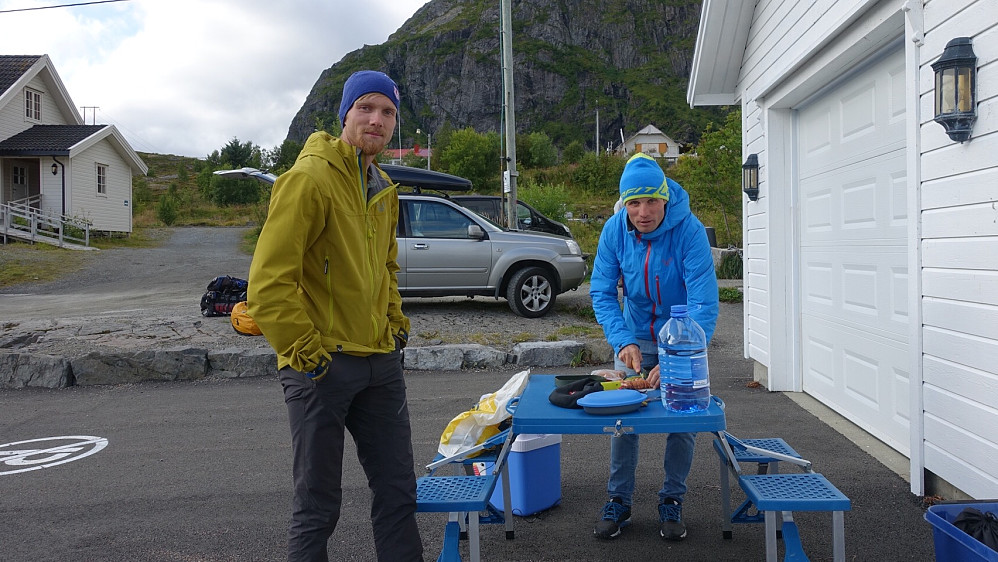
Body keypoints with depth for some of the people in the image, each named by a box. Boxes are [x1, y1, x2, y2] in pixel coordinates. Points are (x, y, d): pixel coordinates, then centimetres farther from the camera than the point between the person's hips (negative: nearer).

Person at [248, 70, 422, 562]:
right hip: (322, 365, -7)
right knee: (318, 506, 5)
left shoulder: (384, 190, 13)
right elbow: (269, 282, -18)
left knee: (397, 491, 15)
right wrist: (305, 352, -16)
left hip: (380, 362, 8)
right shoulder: (309, 178, -13)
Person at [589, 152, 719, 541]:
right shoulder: (614, 230, -18)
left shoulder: (689, 231, -27)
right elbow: (602, 292, -12)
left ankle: (672, 502, 22)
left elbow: (704, 304, -31)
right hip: (635, 338, 2)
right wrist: (624, 341, -27)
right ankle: (619, 502, 18)